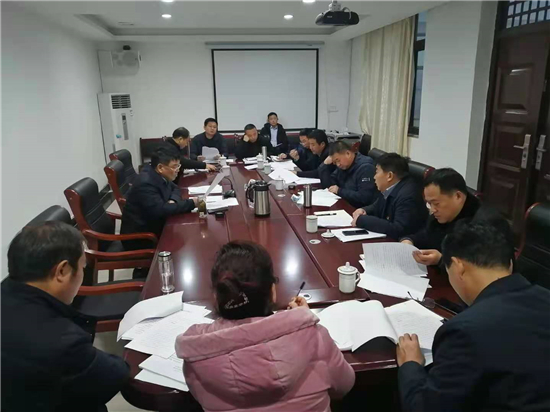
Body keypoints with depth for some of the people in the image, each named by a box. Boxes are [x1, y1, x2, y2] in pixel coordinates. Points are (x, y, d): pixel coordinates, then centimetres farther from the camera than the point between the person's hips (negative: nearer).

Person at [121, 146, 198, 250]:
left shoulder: (159, 175, -1)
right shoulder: (146, 183, -26)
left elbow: (174, 188, 15)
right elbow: (160, 210, -31)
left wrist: (173, 201, -9)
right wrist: (191, 203, -25)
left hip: (152, 225, 8)